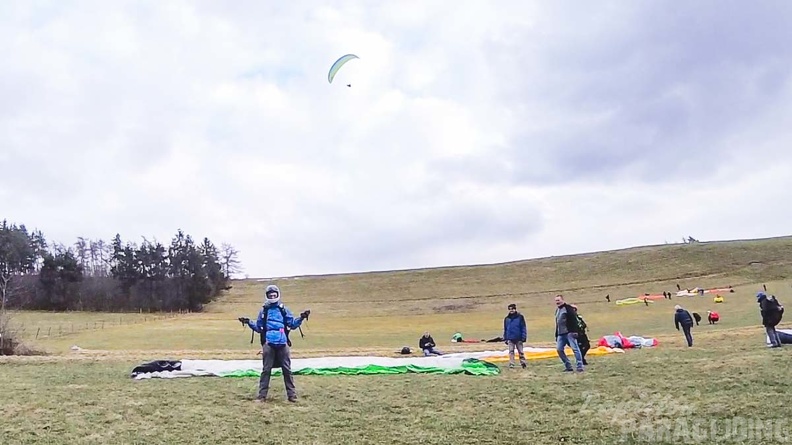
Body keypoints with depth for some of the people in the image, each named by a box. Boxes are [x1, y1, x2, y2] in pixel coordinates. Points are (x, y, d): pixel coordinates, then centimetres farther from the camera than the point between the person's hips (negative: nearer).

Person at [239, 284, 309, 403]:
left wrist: (301, 318, -5)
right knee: (266, 370, 2)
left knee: (287, 369, 4)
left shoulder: (284, 310, 9)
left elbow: (293, 324, 9)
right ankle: (262, 395, 8)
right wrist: (249, 322, 0)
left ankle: (292, 394, 10)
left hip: (283, 343, 0)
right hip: (268, 344, 0)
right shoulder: (263, 311, 10)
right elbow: (258, 328, 13)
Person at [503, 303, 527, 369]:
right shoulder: (507, 318, 6)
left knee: (520, 351, 8)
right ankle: (511, 364, 5)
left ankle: (523, 363, 17)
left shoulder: (520, 317, -3)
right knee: (511, 351, 2)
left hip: (518, 338, -2)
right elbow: (505, 329, 11)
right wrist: (505, 338, 8)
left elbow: (524, 327, -2)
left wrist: (524, 337, -7)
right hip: (510, 339, 2)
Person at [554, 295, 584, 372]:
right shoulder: (557, 310, 21)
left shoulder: (568, 308, -4)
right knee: (559, 349, 1)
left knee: (575, 349, -8)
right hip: (561, 334, 8)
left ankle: (579, 367, -7)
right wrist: (556, 335, 22)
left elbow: (574, 320, -12)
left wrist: (575, 331, -21)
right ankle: (568, 367, 8)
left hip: (569, 333, -8)